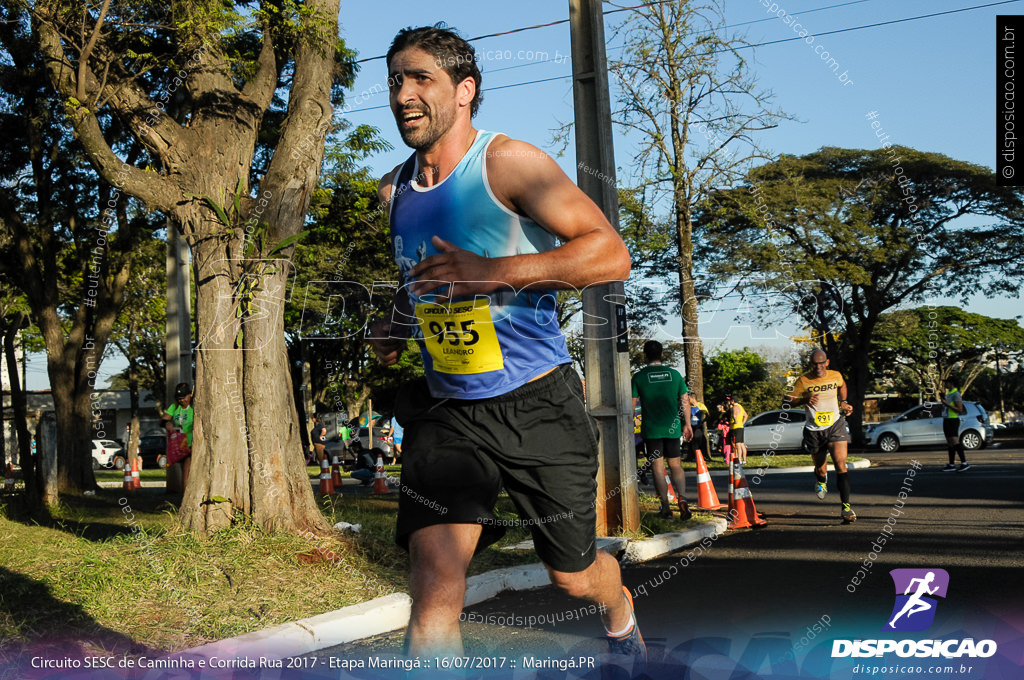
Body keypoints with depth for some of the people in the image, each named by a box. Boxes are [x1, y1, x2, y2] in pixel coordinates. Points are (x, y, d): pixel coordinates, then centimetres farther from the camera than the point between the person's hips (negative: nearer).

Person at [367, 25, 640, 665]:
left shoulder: (507, 162, -12)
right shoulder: (395, 190, 7)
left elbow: (612, 253, -19)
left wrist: (493, 271, -27)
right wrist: (398, 321, 5)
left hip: (539, 406, -3)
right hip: (447, 412, 4)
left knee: (575, 575, 15)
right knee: (434, 578, -18)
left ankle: (622, 618, 50)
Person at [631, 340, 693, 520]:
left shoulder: (639, 376, -4)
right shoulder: (674, 374, 4)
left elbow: (632, 404, -4)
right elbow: (685, 401, 7)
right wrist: (687, 424, 16)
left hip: (651, 429, -2)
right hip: (672, 428, 2)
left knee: (658, 467, 3)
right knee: (675, 465, 11)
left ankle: (666, 508, 3)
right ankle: (682, 498, -10)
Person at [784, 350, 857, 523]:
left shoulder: (836, 376, 0)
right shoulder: (803, 381, -8)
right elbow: (787, 401, -6)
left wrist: (843, 402, 13)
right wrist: (805, 400, -22)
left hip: (835, 425, 0)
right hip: (813, 430, 0)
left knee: (841, 465, -17)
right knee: (821, 469, 10)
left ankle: (846, 506, -16)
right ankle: (821, 481, 50)